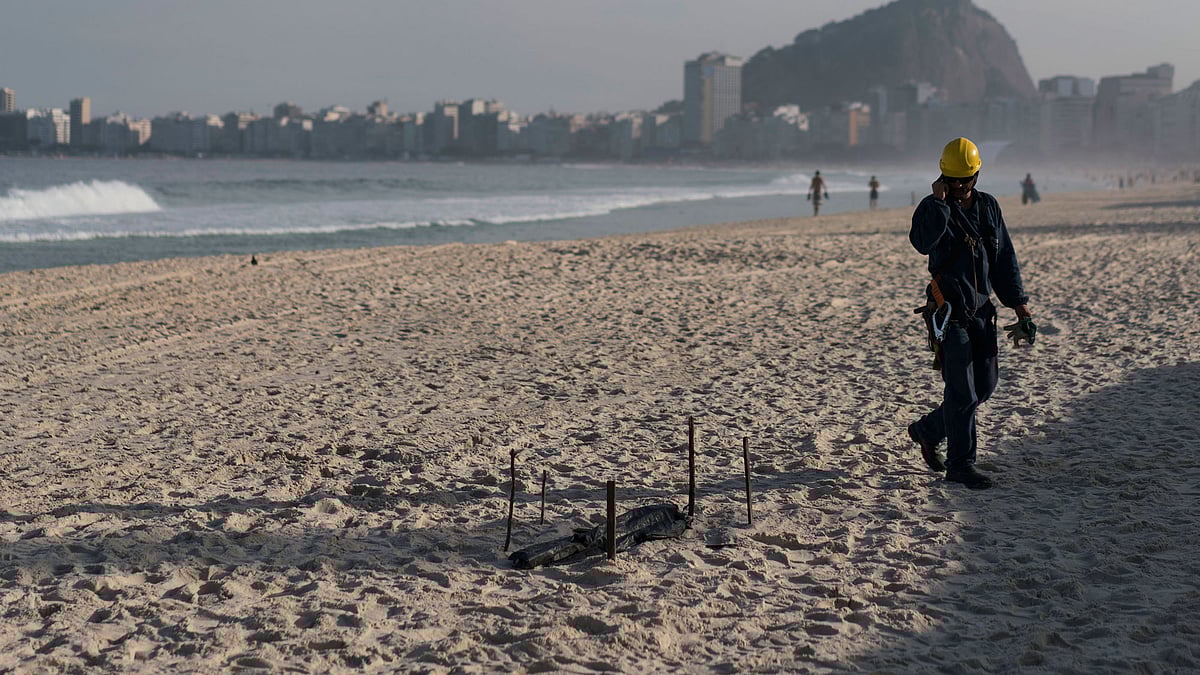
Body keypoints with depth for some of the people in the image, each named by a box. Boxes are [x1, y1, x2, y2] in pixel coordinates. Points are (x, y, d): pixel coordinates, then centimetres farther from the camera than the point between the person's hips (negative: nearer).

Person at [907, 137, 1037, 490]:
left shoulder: (988, 206, 10)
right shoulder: (934, 207, -7)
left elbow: (1005, 260, 15)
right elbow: (922, 242, -30)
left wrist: (1021, 308, 11)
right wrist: (939, 201, -24)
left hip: (982, 310, 6)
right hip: (949, 312, -6)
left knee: (985, 385, 11)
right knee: (963, 392, -5)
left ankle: (927, 429, 28)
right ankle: (960, 464, 5)